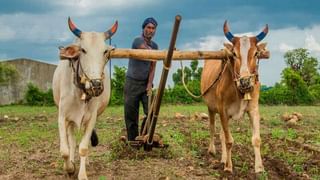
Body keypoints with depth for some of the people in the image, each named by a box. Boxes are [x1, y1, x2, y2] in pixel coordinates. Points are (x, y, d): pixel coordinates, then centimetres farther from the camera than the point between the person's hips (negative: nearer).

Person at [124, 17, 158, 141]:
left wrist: (150, 84, -6)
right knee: (131, 114, 0)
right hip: (132, 83, -4)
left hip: (146, 83, 5)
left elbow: (152, 67, 4)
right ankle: (132, 141, 10)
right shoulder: (138, 41, -8)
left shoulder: (154, 46, 10)